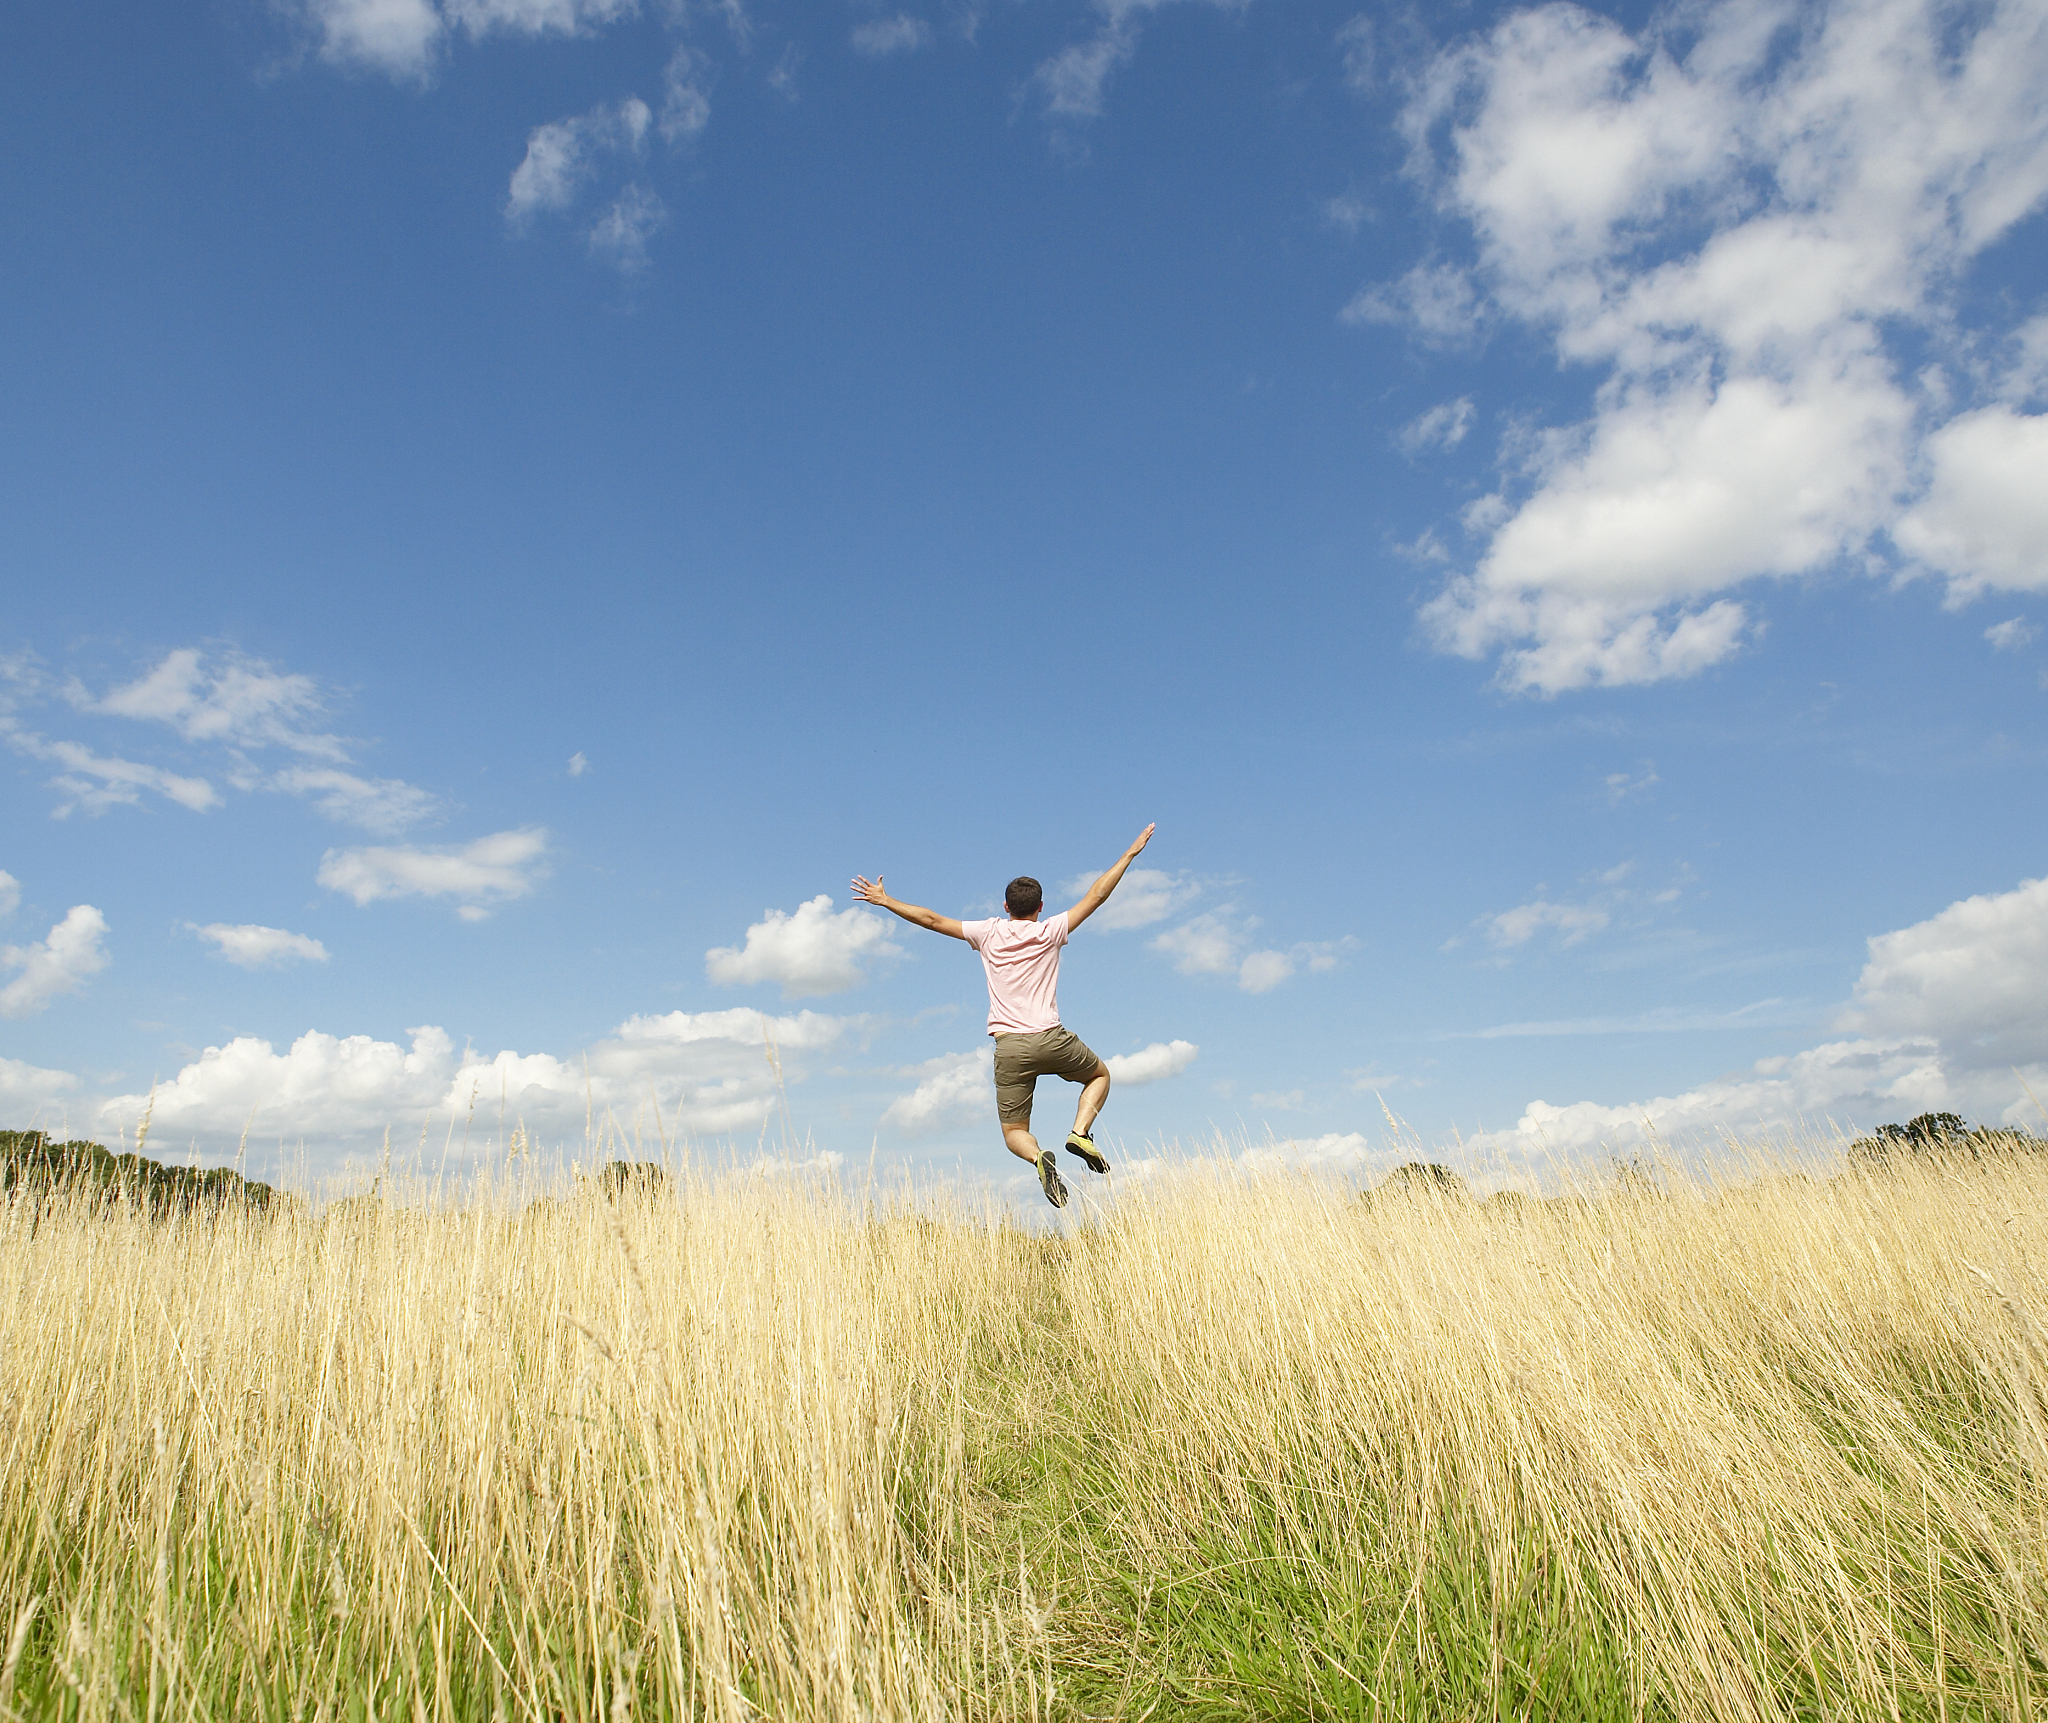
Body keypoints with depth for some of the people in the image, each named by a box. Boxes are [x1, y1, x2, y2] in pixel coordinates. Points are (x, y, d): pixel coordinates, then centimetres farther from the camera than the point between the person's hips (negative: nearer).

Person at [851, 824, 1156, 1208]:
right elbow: (1096, 896, 8)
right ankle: (1081, 1133, 1)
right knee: (1100, 1075, 27)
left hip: (1009, 1047, 1)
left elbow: (933, 920, 10)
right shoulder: (1049, 932, 4)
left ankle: (1038, 1157, -26)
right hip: (1051, 1039, -1)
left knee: (1014, 1133, 9)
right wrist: (1130, 854, 15)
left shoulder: (988, 932, 6)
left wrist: (885, 901, 19)